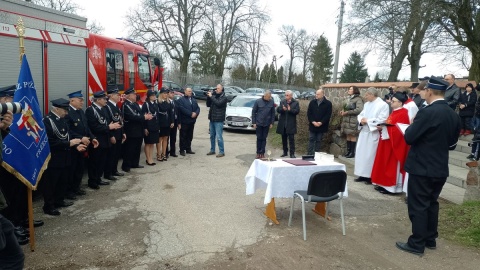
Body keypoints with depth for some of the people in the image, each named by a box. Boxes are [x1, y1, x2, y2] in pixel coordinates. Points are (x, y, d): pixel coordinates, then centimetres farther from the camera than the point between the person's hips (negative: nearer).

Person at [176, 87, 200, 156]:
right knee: (183, 136, -2)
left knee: (190, 136, 12)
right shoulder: (181, 100, -4)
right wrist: (190, 114, -19)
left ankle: (188, 149, 20)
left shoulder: (194, 100, 18)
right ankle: (182, 150, 5)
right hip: (184, 121, -6)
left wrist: (195, 113, -12)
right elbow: (182, 109, -17)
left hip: (192, 121, 6)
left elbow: (198, 108, 9)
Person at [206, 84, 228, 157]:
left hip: (219, 120, -7)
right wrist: (208, 97, -2)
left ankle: (221, 152, 0)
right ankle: (212, 150, 25)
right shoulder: (214, 96, 12)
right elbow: (208, 105, 12)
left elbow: (218, 103, -22)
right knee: (212, 136, 14)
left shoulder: (224, 98, -6)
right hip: (212, 119, 7)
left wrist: (211, 96, -17)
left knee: (219, 137, -7)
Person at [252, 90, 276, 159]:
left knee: (264, 138, 7)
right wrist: (254, 123, -5)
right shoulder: (258, 101, -7)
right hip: (258, 123, -1)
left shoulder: (271, 102, -2)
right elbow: (253, 112, -2)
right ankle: (258, 153, 14)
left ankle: (262, 153, 13)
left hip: (267, 124, 1)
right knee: (259, 138, 5)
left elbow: (273, 113, 5)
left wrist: (272, 123, 2)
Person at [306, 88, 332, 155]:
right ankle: (310, 154, 9)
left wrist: (321, 123, -16)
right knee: (311, 139, 5)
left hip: (321, 126, -2)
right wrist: (313, 122, -10)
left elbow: (328, 115, -8)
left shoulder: (328, 103, -5)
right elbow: (309, 113, 2)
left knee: (318, 140, 7)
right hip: (312, 125, 2)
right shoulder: (312, 102, 4)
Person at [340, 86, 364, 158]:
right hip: (346, 120, 8)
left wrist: (347, 112, -18)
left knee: (353, 136, -3)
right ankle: (348, 151, 17)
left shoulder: (358, 99, -9)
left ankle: (352, 152, 4)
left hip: (353, 120, -8)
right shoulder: (348, 99, 16)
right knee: (348, 136, 11)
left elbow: (359, 109, -21)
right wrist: (343, 111, 5)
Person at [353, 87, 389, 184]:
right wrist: (361, 120, -7)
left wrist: (367, 121, -15)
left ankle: (370, 176, 8)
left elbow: (382, 120, -18)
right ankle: (363, 175, 19)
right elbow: (360, 115, 17)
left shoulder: (383, 105, -10)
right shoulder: (366, 104, 15)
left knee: (370, 154, -3)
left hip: (373, 134, -8)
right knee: (361, 153, 9)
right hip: (364, 133, 8)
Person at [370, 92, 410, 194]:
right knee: (385, 163, 13)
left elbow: (399, 129, -24)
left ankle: (391, 186, 3)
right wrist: (382, 127, 2)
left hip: (395, 143, -10)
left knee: (392, 165, -4)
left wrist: (384, 128, -22)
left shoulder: (403, 114, -16)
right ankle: (384, 184, 20)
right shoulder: (395, 112, 14)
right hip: (388, 142, 10)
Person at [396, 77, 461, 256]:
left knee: (418, 206, 1)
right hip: (441, 169, 8)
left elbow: (409, 138, -17)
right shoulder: (454, 115, 5)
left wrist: (412, 124, 0)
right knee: (431, 203, 19)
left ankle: (417, 244, 9)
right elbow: (452, 144, 13)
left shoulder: (427, 112, -20)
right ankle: (430, 239, 29)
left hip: (422, 168, -8)